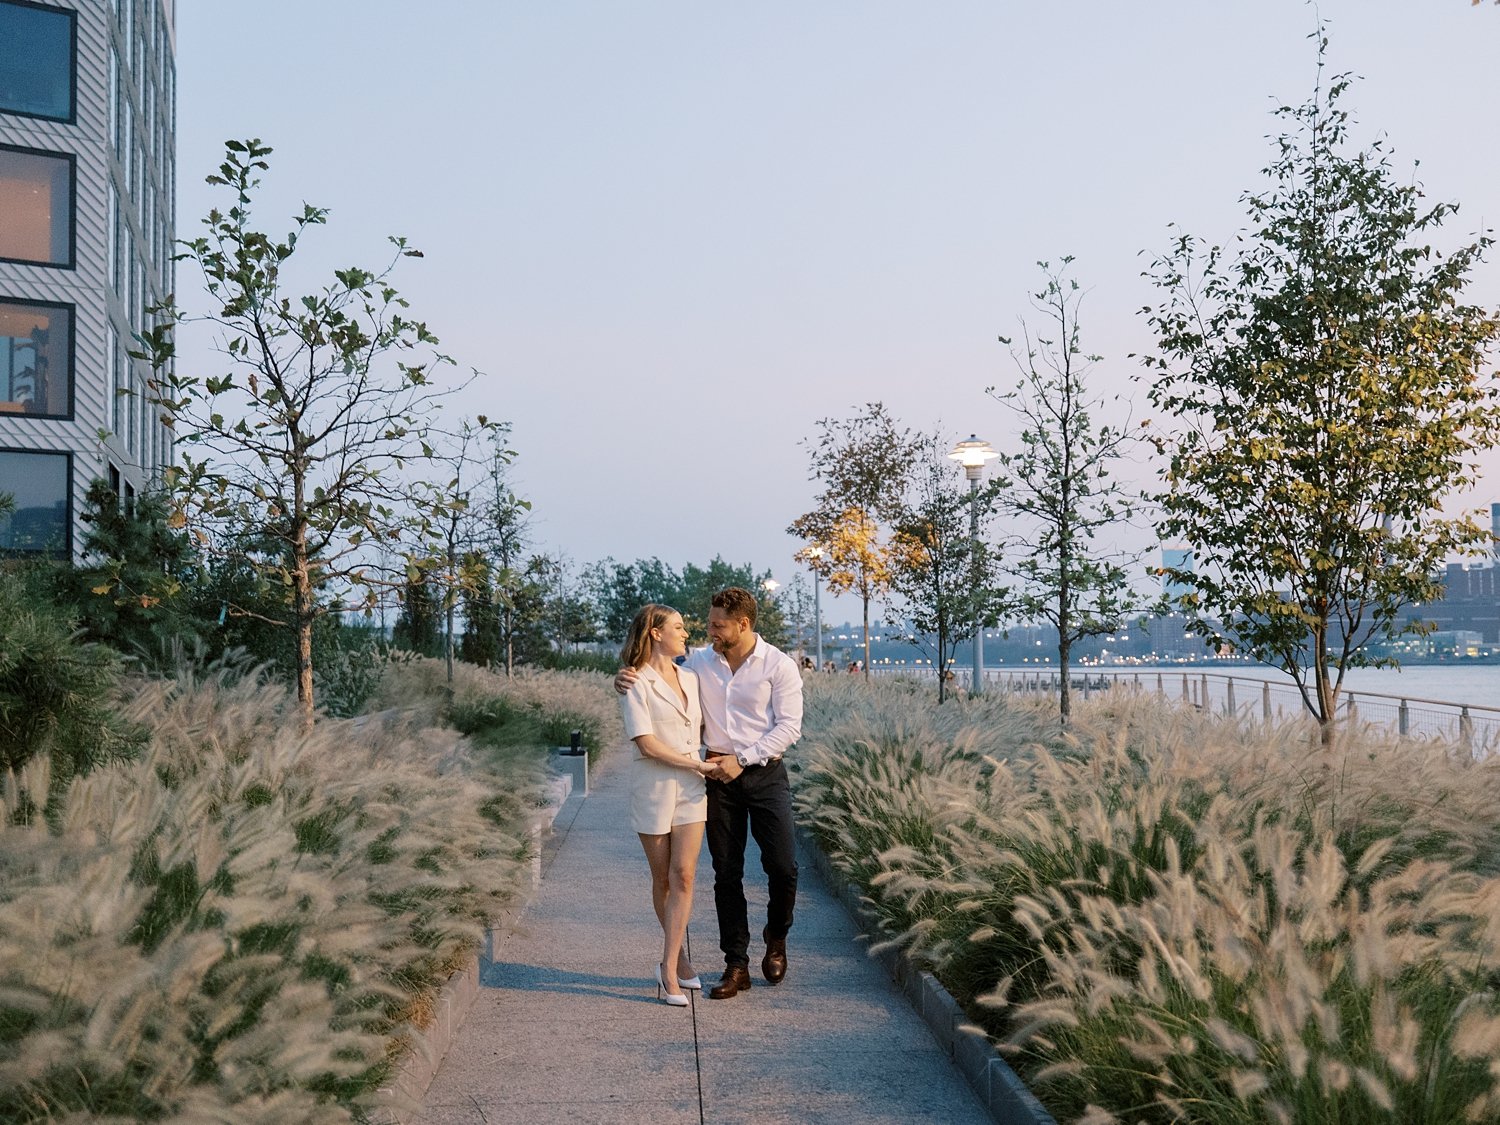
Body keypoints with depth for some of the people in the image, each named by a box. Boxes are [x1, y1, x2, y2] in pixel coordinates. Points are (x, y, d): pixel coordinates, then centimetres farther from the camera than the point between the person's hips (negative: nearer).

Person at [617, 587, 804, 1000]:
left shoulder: (779, 665, -5)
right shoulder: (700, 662, 5)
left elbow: (789, 726, -9)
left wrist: (742, 759, -16)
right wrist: (626, 681, -7)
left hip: (766, 775, -3)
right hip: (719, 777, 3)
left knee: (783, 867, -4)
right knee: (726, 875, 5)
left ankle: (776, 938, 25)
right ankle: (736, 966, 13)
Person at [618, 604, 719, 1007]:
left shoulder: (689, 678, 11)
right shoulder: (636, 683, -7)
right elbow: (646, 744, -14)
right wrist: (696, 764, -12)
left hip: (691, 788, 4)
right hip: (653, 787, -4)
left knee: (683, 876, -6)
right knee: (663, 879, 8)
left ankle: (669, 969, -2)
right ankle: (677, 957, 24)